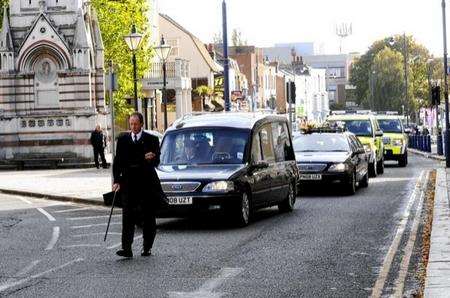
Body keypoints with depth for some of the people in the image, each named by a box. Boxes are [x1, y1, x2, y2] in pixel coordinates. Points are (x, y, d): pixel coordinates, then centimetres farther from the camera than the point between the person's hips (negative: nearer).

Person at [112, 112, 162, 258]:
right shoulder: (123, 140, 9)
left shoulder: (151, 140, 2)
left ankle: (147, 247, 18)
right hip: (128, 183, 1)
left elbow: (156, 162, -2)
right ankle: (126, 249, -15)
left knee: (148, 217, 6)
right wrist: (117, 180, -2)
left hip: (147, 184, -1)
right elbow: (117, 162, 8)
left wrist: (151, 158, -26)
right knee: (127, 216, -9)